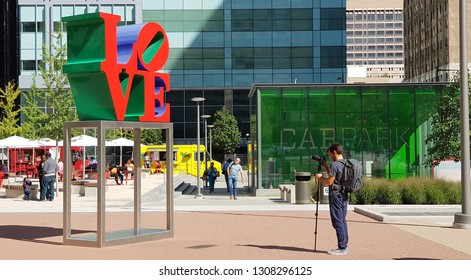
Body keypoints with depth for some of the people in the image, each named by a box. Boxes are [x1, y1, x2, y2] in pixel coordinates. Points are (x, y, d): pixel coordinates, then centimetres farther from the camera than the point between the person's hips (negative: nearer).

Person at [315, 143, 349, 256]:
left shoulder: (334, 164, -15)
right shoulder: (345, 164, 12)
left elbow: (329, 182, -17)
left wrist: (320, 178, 0)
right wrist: (325, 167, 19)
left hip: (336, 196, -9)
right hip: (344, 196, 9)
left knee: (337, 222, -5)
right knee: (343, 221, 12)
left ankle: (342, 248, -5)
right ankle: (344, 246, 15)